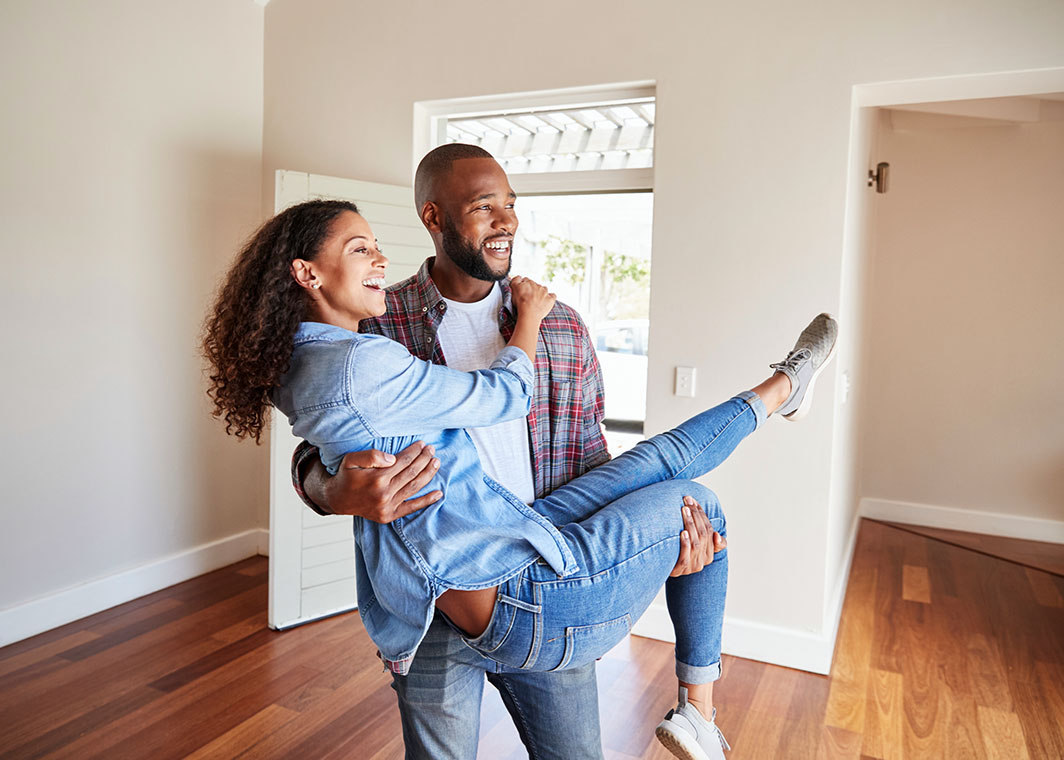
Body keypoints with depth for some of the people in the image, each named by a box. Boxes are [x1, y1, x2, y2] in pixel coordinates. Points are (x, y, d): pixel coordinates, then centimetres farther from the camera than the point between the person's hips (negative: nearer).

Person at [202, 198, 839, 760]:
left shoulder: (300, 369, 7)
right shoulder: (363, 364, -22)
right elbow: (507, 395, -12)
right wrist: (530, 315, 6)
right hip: (532, 600, -9)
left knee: (666, 456, 12)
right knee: (695, 498, 8)